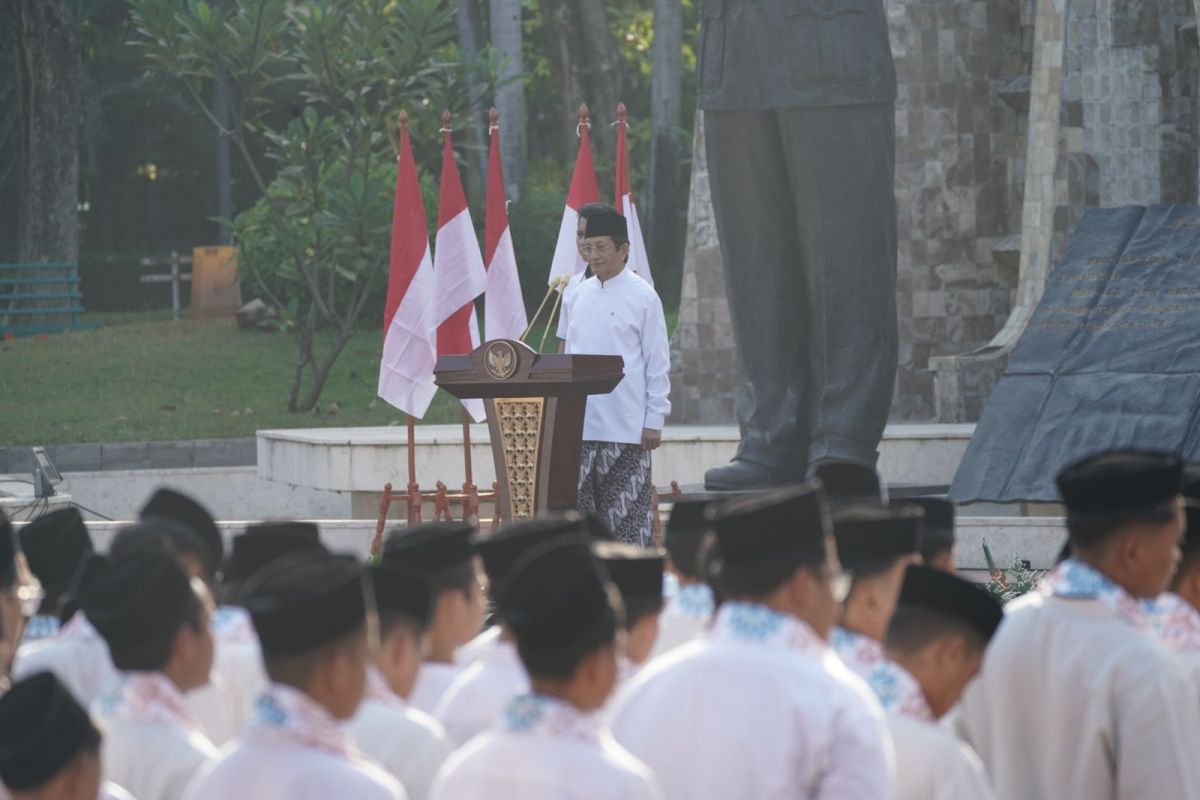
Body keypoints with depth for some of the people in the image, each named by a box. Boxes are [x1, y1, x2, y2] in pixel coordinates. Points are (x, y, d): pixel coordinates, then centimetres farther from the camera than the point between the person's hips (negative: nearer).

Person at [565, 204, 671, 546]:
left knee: (627, 516, -1)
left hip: (626, 426, -5)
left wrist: (654, 420, -8)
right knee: (579, 506, 3)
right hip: (581, 423, 5)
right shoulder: (581, 295, 11)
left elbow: (658, 362, -4)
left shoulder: (642, 297, -4)